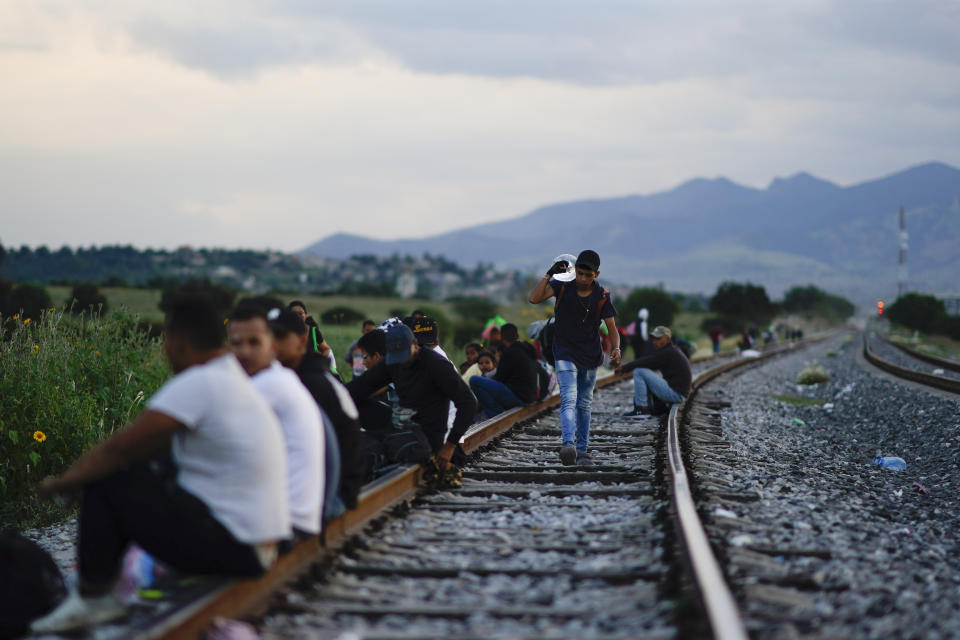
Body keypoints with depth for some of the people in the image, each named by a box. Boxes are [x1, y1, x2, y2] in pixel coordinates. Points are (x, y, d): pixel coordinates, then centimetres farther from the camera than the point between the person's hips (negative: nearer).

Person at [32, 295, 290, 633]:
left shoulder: (197, 384, -18)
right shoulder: (232, 377, 12)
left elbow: (119, 449, -16)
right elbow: (152, 446, 18)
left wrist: (62, 482, -2)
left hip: (230, 548, -10)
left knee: (105, 480, -7)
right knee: (137, 472, 16)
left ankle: (91, 598, 2)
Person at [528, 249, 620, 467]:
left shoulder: (602, 296, -6)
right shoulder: (562, 286, -10)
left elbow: (612, 328, -5)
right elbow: (534, 298, -22)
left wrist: (616, 349, -23)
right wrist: (549, 274, -29)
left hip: (591, 357, 3)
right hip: (565, 353, -3)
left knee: (584, 404, 12)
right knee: (568, 399, -19)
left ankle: (582, 450, 20)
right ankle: (568, 445, -35)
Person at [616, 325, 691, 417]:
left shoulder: (668, 353, -15)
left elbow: (646, 361, -17)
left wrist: (624, 368, -6)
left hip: (675, 393, -11)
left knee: (639, 372, -13)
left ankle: (642, 409, -11)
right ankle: (649, 409, 11)